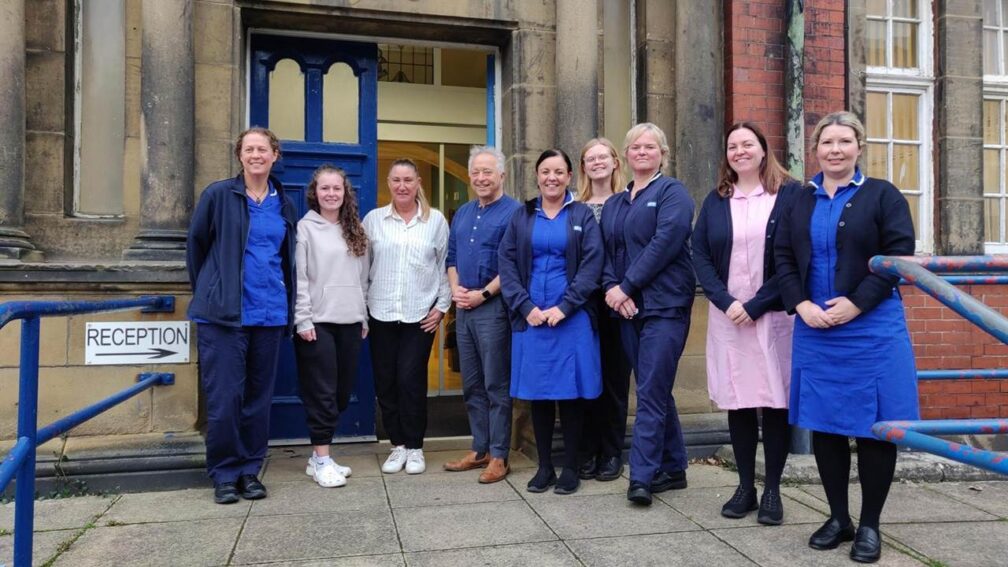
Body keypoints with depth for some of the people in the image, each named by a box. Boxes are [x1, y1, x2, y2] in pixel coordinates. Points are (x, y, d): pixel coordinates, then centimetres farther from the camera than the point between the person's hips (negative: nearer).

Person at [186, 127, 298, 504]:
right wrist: (207, 292, 11)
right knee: (225, 397, -2)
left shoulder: (284, 205, 11)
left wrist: (286, 304, 13)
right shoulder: (219, 195, -1)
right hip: (223, 314, -4)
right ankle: (224, 474, 13)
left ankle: (250, 470, 21)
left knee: (259, 396, 9)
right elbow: (195, 244, 6)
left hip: (269, 314, 4)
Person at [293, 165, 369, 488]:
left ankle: (320, 455, 21)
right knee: (321, 392, -3)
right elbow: (298, 278, -8)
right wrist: (303, 320, -13)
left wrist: (364, 316, 12)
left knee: (343, 391, 8)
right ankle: (321, 460, 6)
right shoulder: (305, 228, -2)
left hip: (350, 322, 6)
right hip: (317, 322, -5)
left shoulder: (356, 230, 14)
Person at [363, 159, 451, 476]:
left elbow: (445, 266, 5)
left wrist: (442, 306, 0)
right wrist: (360, 308, 3)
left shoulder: (436, 220, 4)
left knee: (411, 380, -4)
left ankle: (414, 447, 13)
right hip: (381, 314, 2)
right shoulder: (373, 220, 5)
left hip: (420, 315, -2)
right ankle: (397, 445, 20)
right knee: (385, 382, 5)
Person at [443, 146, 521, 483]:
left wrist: (483, 294, -15)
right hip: (464, 307, 8)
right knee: (471, 384, 12)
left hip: (493, 306, -7)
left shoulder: (513, 212, -6)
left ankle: (498, 455, 7)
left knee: (496, 385, -2)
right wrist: (456, 289, 2)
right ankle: (480, 449, 23)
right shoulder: (462, 214, 17)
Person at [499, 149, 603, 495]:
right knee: (538, 392, 6)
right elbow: (507, 263, 4)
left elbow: (592, 265, -4)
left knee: (570, 392, 2)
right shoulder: (522, 217, 10)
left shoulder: (582, 215, 4)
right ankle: (544, 467, 17)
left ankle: (570, 468, 14)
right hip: (530, 317, 2)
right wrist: (526, 306, -8)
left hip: (572, 317, -2)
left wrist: (563, 307, -13)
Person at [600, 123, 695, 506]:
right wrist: (611, 288, -7)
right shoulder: (614, 204, 18)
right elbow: (606, 253, 12)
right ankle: (673, 468, 22)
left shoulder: (672, 193, -2)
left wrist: (625, 286, -15)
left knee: (651, 392, -9)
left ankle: (641, 477, -5)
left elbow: (664, 243, -14)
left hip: (664, 305, -7)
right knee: (656, 391, 12)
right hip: (628, 308, 7)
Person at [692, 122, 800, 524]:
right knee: (737, 402, 6)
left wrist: (755, 306, -12)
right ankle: (745, 487, 18)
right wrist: (726, 302, -10)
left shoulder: (790, 194, 0)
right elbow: (700, 255, 4)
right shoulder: (715, 201, 11)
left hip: (773, 316, -3)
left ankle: (772, 491, 14)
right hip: (727, 317, 3)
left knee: (775, 401, 1)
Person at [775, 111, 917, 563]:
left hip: (872, 329, -3)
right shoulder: (799, 201, 12)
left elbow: (899, 254, -7)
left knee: (873, 425, 2)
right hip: (814, 329, 4)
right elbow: (783, 258, 7)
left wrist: (856, 304, -15)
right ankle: (838, 517, 23)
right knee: (824, 425, 8)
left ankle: (869, 525, 16)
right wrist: (802, 304, -9)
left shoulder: (882, 195, 2)